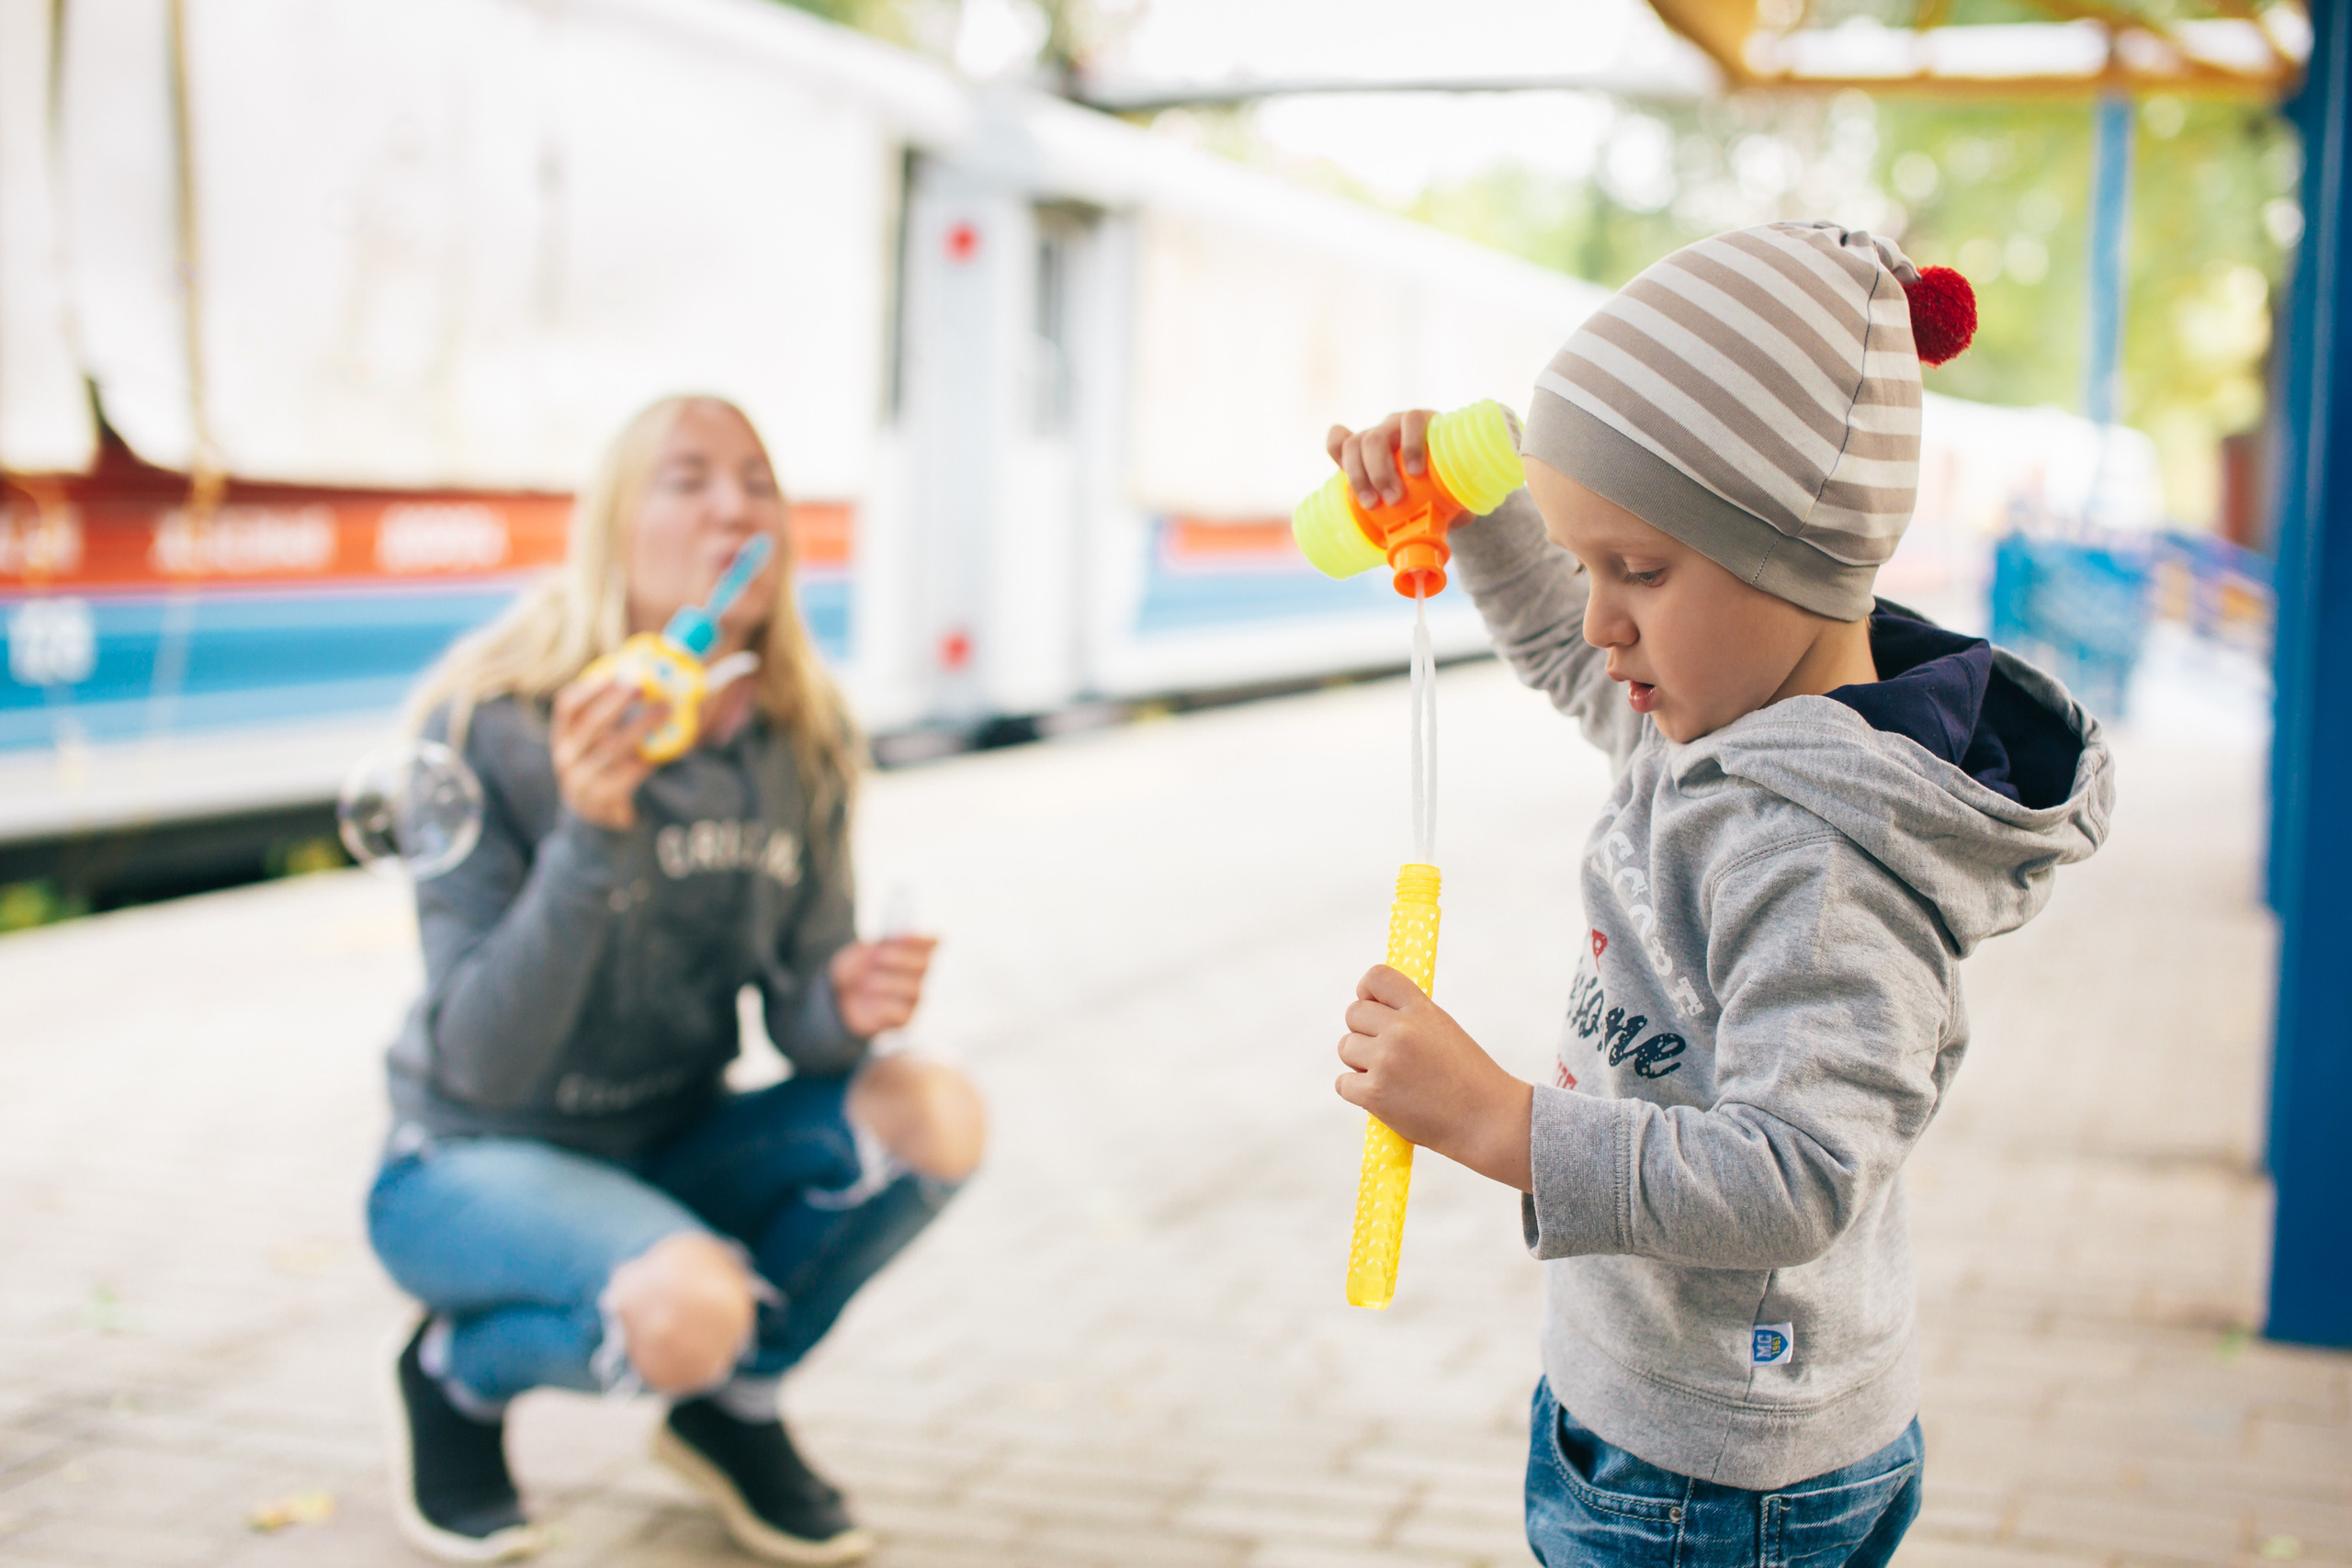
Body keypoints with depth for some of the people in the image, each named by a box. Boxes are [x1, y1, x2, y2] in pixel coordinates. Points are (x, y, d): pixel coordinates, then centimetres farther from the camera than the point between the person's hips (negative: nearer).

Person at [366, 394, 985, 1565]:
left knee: (934, 1114, -20)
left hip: (672, 1152, 5)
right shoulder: (494, 726, -22)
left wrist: (847, 1006, -27)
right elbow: (482, 1062, -25)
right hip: (474, 1164, -5)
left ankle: (733, 1406, 5)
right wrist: (591, 834, -38)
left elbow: (800, 1014, -1)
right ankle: (455, 1374, 1)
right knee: (689, 1306, -35)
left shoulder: (796, 744, -6)